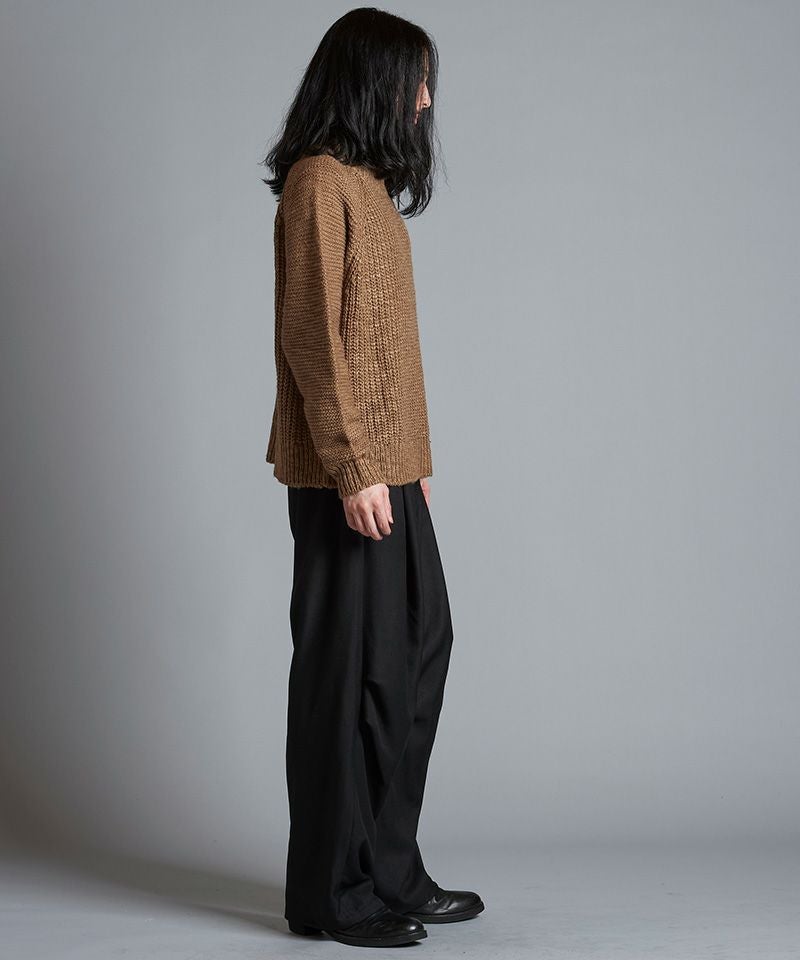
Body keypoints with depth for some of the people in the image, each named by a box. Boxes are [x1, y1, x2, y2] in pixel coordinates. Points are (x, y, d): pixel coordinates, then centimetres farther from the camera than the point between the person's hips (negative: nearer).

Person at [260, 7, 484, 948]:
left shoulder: (369, 185, 18)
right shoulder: (320, 182, -10)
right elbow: (312, 336, -17)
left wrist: (405, 461, 16)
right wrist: (353, 469, -20)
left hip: (387, 467, 10)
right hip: (345, 475, -10)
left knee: (418, 651, 12)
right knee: (350, 670, -4)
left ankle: (391, 871, 22)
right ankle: (334, 892, 7)